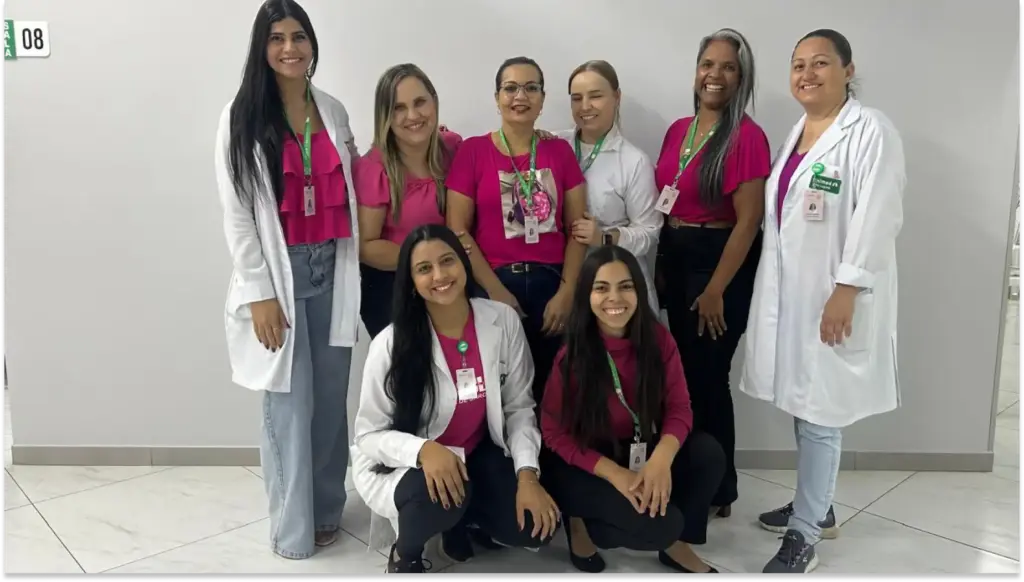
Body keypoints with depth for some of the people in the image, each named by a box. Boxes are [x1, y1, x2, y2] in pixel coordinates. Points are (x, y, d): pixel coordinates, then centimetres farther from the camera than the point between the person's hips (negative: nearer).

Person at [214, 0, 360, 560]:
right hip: (278, 273, -4)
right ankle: (293, 529, 17)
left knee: (332, 398, 10)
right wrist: (259, 293, -11)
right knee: (289, 403, 1)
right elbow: (236, 213, -6)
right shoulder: (242, 117, -3)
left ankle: (327, 510, 28)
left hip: (331, 270, 4)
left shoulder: (332, 110, 10)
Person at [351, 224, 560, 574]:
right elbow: (369, 434, -14)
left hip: (479, 455, 3)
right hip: (408, 465, -3)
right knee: (441, 493, -35)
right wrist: (424, 450, -33)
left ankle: (459, 520, 17)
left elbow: (519, 407, -5)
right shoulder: (391, 344, -20)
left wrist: (527, 475, -17)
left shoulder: (503, 320, -13)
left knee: (536, 526, -14)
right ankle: (405, 554, 1)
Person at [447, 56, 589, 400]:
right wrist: (496, 291, -10)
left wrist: (567, 292, -7)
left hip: (552, 285, 2)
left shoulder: (559, 151, 7)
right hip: (494, 286, -2)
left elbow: (578, 228, 5)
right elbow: (457, 229, -4)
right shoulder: (473, 151, 0)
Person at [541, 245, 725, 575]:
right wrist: (616, 474, -26)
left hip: (643, 455, 5)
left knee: (709, 454, -20)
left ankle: (677, 542, 2)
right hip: (584, 468, -4)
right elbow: (555, 432, -14)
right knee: (659, 523, -26)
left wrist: (661, 459, -31)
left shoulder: (658, 338, -9)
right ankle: (581, 524, 3)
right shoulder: (571, 355, -19)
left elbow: (679, 407, -10)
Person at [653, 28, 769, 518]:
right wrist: (660, 264, 9)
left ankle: (718, 490, 24)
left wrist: (716, 290, -16)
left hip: (720, 263, -7)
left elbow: (748, 221, -16)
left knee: (708, 377, 3)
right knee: (685, 374, 16)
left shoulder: (747, 137, -14)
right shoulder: (678, 130, 8)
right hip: (676, 260, 7)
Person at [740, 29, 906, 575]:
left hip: (833, 294, -7)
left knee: (819, 410, -1)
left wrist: (846, 292, -21)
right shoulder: (796, 130, 15)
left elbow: (875, 220, -17)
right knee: (801, 402, 15)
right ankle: (816, 505, 32)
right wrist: (774, 283, 15)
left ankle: (803, 534, 11)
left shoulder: (871, 130, -10)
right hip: (789, 290, 8)